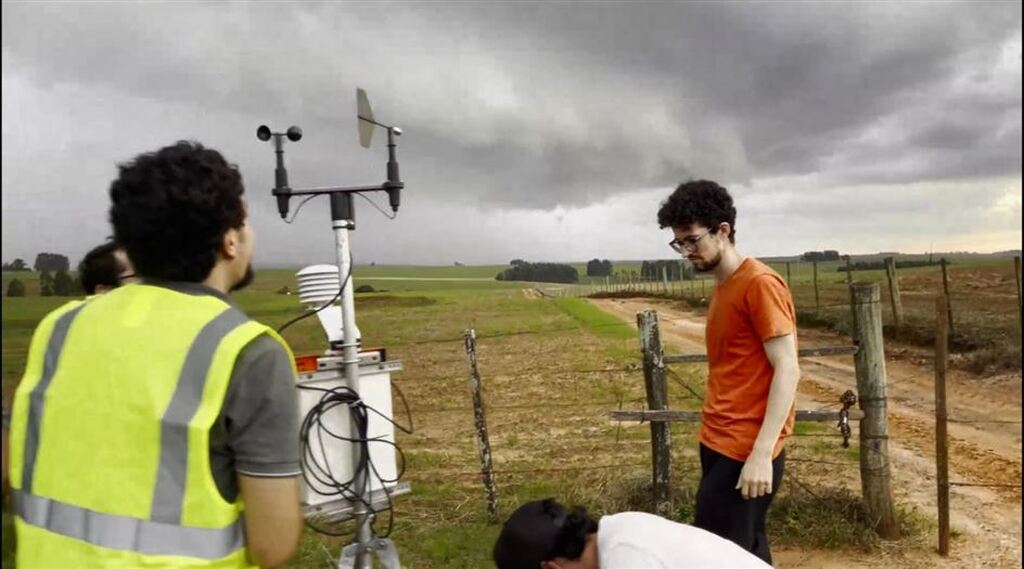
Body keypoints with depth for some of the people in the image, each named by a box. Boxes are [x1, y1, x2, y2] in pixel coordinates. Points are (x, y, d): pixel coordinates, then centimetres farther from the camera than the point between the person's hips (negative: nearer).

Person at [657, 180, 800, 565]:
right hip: (719, 445, 8)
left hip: (745, 452, -8)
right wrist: (714, 439, 13)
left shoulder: (760, 283, -12)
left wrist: (762, 453, -22)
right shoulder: (722, 286, 13)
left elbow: (788, 371, -17)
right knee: (744, 554, 14)